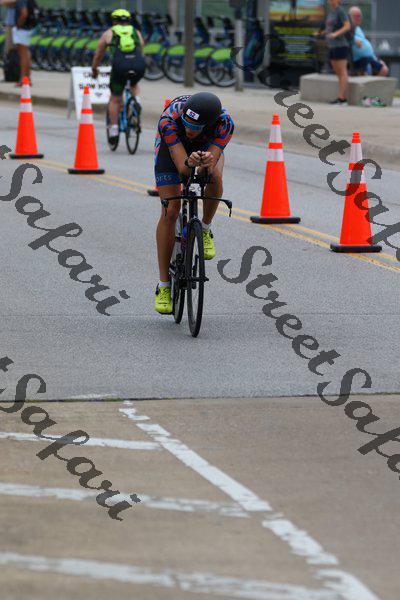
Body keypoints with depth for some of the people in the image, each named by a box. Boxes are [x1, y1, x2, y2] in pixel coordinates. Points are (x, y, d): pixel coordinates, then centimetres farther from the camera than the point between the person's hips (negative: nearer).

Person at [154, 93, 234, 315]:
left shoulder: (224, 123, -38)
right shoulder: (170, 118, -42)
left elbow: (210, 167, -42)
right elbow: (182, 169, -45)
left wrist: (207, 162, -66)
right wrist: (189, 163, -67)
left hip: (207, 146, 1)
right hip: (171, 146, -1)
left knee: (215, 178, -33)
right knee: (170, 212, -12)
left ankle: (205, 231, -3)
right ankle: (164, 286, -2)